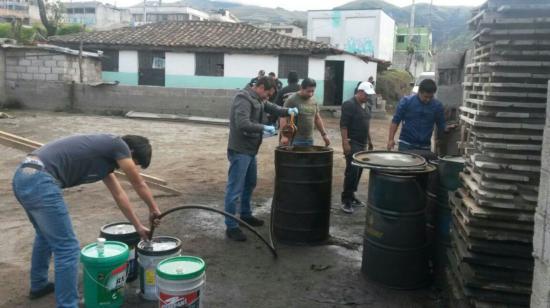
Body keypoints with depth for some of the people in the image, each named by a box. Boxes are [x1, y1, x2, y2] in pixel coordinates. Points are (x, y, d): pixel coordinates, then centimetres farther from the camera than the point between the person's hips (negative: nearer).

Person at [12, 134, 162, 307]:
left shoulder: (106, 152, 23)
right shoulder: (117, 145, -2)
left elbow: (119, 195, 30)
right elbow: (139, 185, 7)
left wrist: (138, 227, 36)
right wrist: (154, 210, 24)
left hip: (23, 177, 11)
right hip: (40, 182, -11)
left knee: (46, 235, 32)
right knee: (67, 248, -2)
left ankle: (38, 285, 49)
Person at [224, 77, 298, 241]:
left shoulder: (258, 99, 11)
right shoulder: (244, 98, -20)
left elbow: (271, 107, 21)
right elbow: (243, 124, -30)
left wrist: (287, 111, 2)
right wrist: (264, 128, -21)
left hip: (250, 149, 11)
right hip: (239, 150, -11)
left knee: (250, 184, 23)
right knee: (235, 189, -5)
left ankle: (245, 215, 40)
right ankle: (231, 226, 1)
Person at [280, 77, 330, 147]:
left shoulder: (313, 101, 12)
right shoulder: (292, 100, -7)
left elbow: (317, 118, 21)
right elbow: (283, 118, -12)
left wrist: (324, 134, 15)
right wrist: (284, 136, -21)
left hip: (309, 139, 6)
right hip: (295, 140, -6)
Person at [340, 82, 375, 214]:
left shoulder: (367, 106, 13)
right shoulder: (349, 105, -12)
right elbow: (343, 125, -16)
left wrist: (370, 141, 21)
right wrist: (345, 143, -22)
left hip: (363, 143, 8)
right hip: (352, 143, -8)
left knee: (359, 171, 10)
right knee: (352, 171, -11)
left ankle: (351, 196, 20)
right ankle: (346, 200, -6)